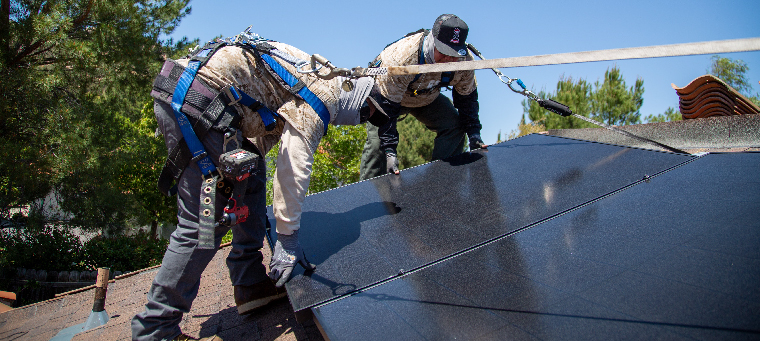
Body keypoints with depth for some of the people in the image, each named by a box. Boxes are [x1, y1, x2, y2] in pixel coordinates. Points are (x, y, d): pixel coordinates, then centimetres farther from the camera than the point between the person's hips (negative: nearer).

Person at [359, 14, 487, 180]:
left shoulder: (464, 61, -26)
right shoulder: (402, 57, -41)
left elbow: (467, 98, -6)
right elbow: (387, 106, -37)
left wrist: (473, 133, -14)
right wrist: (390, 150, -41)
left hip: (427, 97, 4)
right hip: (387, 94, -4)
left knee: (455, 126, -15)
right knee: (378, 140, -23)